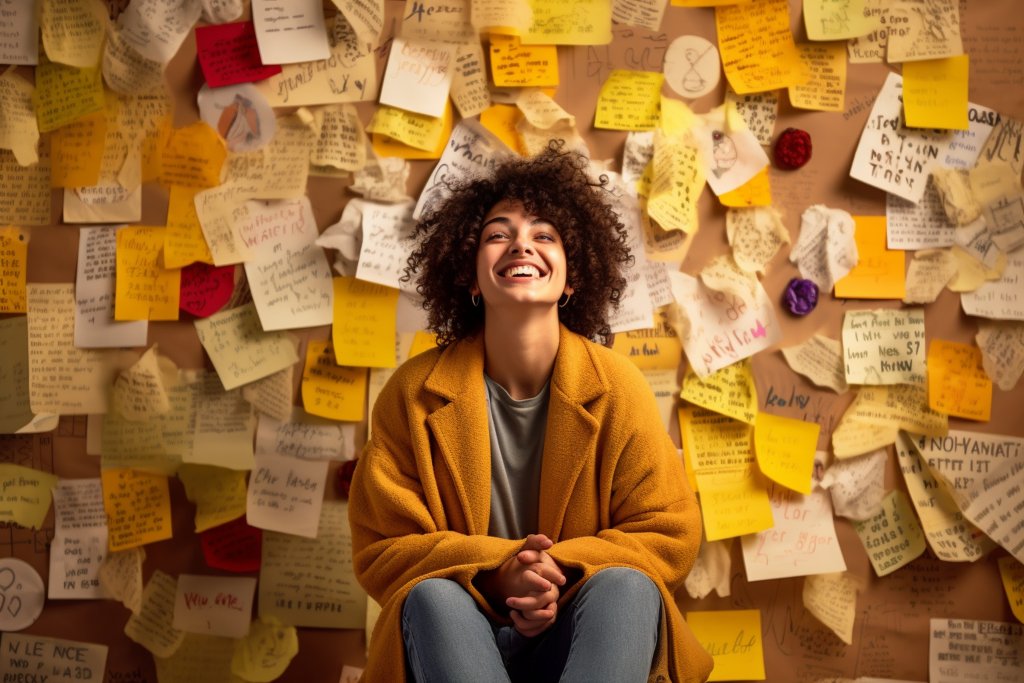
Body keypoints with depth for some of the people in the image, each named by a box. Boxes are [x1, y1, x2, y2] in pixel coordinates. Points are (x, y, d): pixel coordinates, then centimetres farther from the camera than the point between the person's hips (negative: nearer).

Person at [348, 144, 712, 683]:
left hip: (587, 631, 1)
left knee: (626, 585, -30)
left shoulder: (617, 386, -2)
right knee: (431, 595, -31)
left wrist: (564, 573, -20)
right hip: (457, 636, 0)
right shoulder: (413, 392, -3)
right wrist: (494, 573, -21)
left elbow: (669, 536, -1)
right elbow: (382, 549, -2)